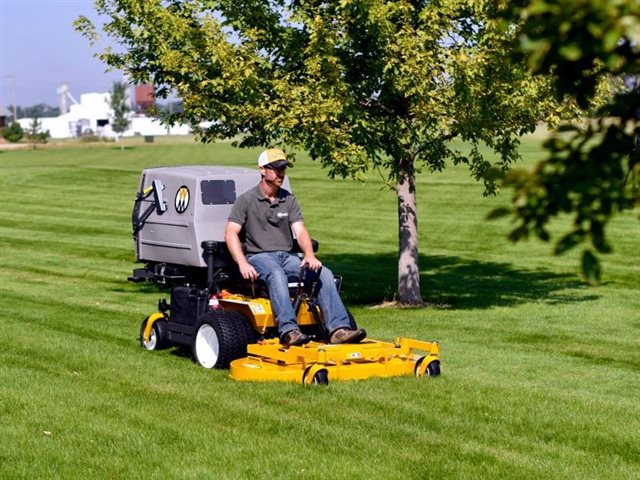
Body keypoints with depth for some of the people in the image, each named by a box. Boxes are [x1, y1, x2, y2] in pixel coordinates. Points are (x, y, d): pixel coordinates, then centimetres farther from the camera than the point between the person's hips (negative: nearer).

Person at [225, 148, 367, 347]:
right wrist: (243, 264, -22)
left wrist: (309, 256, -17)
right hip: (259, 256, -5)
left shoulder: (289, 200, 15)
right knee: (276, 274, -39)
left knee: (324, 273, -19)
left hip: (287, 256, 5)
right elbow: (231, 233, -7)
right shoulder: (246, 200, 2)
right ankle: (288, 330, -52)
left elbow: (300, 231, 4)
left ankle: (338, 328, -30)